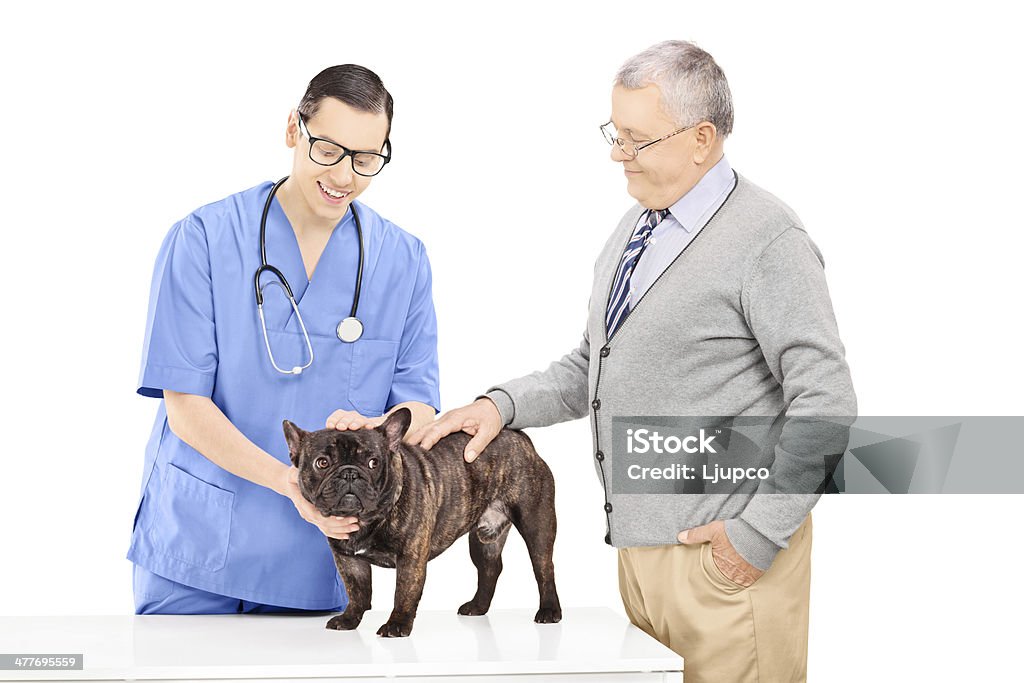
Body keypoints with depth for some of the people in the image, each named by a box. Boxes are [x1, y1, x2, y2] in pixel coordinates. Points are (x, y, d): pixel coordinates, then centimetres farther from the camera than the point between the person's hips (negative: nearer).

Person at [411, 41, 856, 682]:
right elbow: (593, 365, 21)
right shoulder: (635, 228, 14)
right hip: (640, 550, 8)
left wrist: (759, 535, -16)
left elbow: (826, 402, -16)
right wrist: (504, 403, 4)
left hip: (725, 556, -8)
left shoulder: (767, 239, -13)